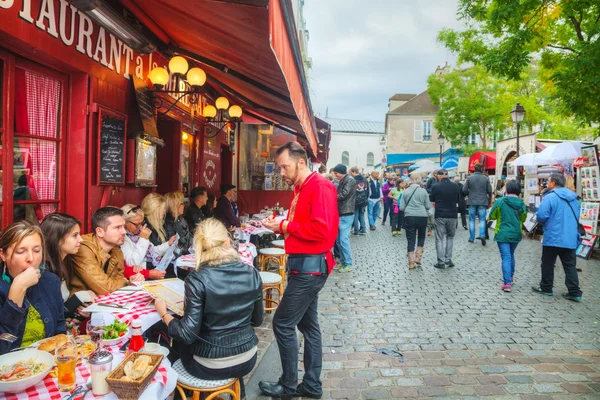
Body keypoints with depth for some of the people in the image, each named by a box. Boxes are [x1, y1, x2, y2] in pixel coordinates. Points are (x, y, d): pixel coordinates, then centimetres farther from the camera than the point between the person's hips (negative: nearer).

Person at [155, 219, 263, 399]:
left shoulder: (197, 279, -20)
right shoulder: (252, 273, -9)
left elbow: (188, 334, -19)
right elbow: (257, 320, 2)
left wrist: (164, 313, -3)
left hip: (210, 366, -2)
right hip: (247, 360, 3)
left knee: (181, 342, 28)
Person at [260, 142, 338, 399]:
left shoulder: (320, 187, -16)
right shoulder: (301, 189, 14)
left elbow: (321, 229, -26)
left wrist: (285, 226, -18)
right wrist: (279, 225, 0)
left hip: (310, 266, -10)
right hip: (303, 265, 10)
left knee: (282, 323, -2)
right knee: (308, 325, 15)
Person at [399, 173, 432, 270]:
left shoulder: (405, 191, 0)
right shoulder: (423, 191, -4)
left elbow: (401, 207, 1)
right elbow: (428, 206, -3)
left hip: (409, 217, 1)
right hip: (422, 217, -1)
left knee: (411, 240, 6)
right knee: (421, 237, 21)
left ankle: (411, 262, 6)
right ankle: (418, 257, 15)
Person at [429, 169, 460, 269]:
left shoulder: (436, 187, -10)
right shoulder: (455, 186, -1)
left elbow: (431, 200, 5)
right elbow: (458, 200, 13)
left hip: (440, 216, -3)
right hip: (452, 215, 3)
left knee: (439, 239, 4)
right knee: (450, 237, 19)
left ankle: (441, 262, 3)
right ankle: (448, 259, 14)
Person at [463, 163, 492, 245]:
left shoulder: (469, 178, -3)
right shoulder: (486, 178, -1)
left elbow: (464, 190, -3)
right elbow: (489, 191, 1)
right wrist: (489, 202, 12)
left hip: (472, 202, 0)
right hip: (482, 202, 0)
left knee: (472, 220, 8)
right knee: (482, 220, 7)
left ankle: (471, 238, 11)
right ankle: (482, 235, -10)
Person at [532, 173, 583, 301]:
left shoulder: (550, 197, -14)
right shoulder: (573, 198, 11)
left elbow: (541, 216, -19)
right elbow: (577, 216, 21)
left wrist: (537, 213, 2)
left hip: (553, 238, -6)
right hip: (570, 239, 6)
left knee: (548, 264, 8)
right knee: (570, 266, 10)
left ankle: (546, 288, 19)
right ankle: (575, 292, 8)